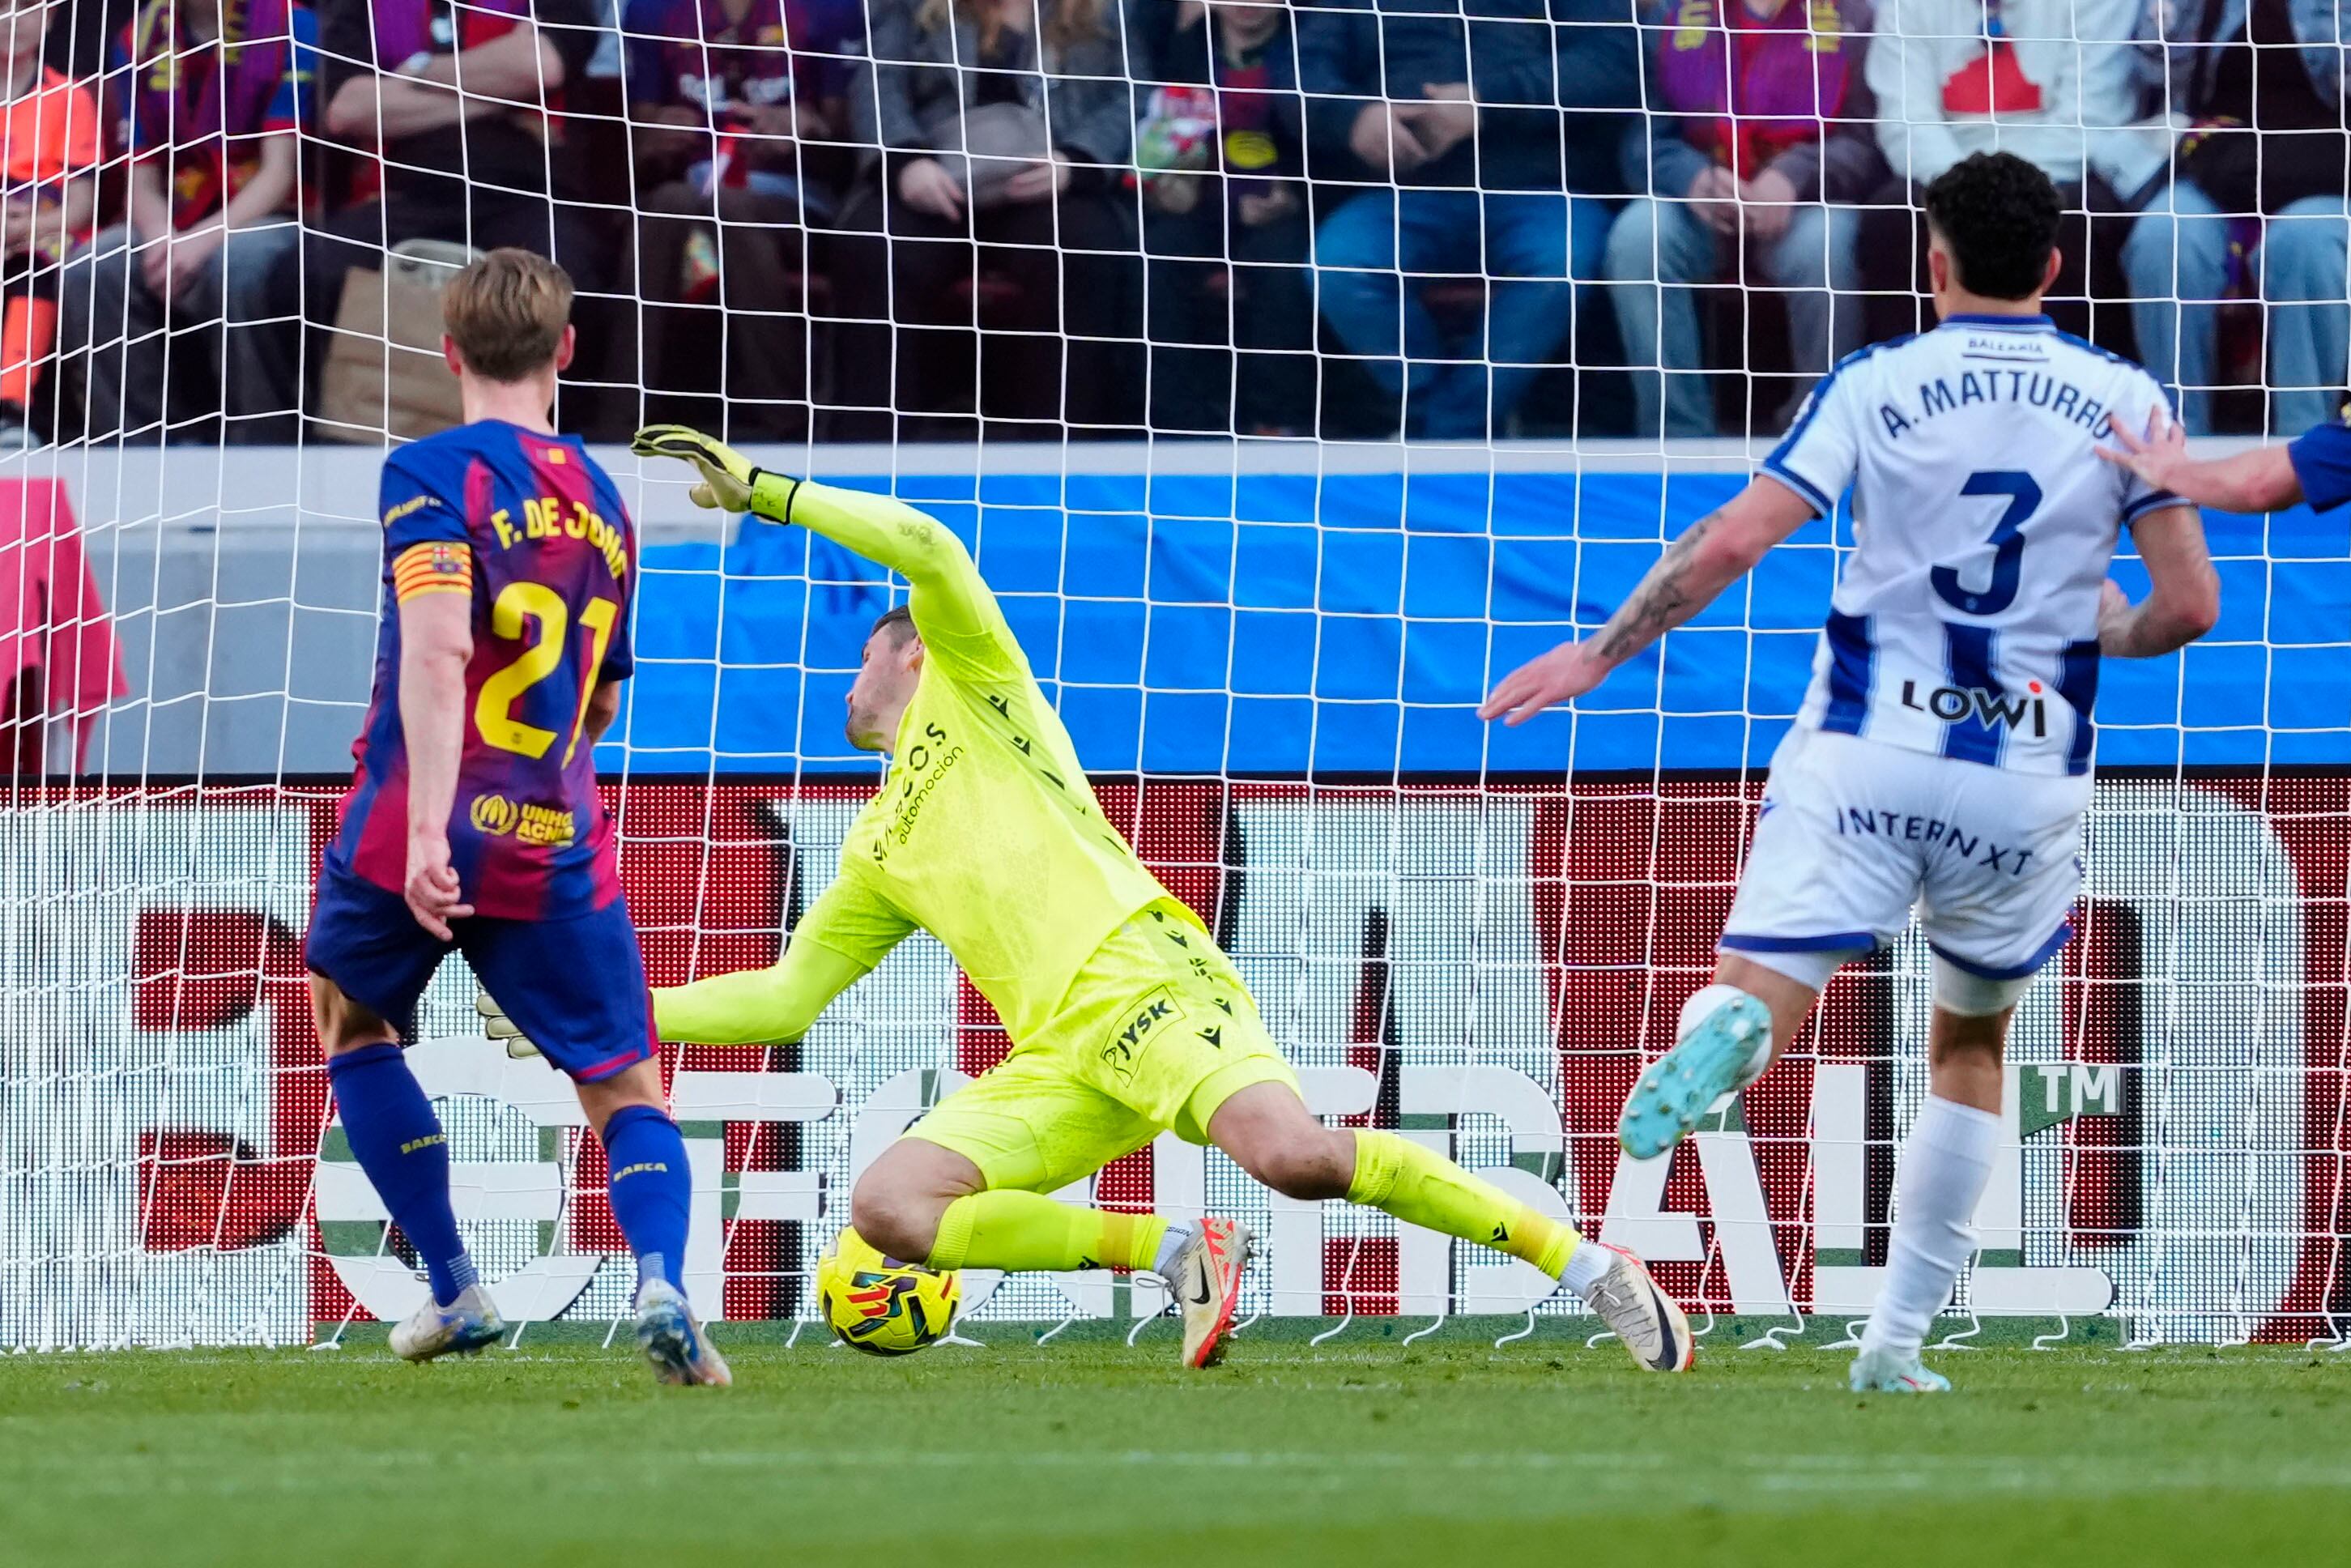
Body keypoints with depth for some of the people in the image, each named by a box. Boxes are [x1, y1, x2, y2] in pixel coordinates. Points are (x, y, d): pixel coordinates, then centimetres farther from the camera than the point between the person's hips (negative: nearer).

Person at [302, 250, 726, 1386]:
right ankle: (660, 1278, -24)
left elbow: (436, 647, -21)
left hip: (415, 841, -3)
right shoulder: (604, 503, 14)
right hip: (559, 854, 3)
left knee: (350, 1015, 24)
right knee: (626, 1085, 7)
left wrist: (427, 826, -26)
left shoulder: (433, 473, -5)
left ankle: (454, 1292, 20)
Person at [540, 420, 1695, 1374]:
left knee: (1290, 1154, -32)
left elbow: (923, 547, 0)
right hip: (1057, 1064, 7)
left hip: (1144, 982, -7)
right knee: (886, 1207, -16)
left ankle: (1580, 1260, -23)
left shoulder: (968, 696, 16)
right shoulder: (877, 856, 33)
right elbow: (785, 997, 35)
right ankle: (1174, 1252, -11)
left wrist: (759, 491, 4)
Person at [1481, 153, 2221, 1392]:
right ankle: (1897, 1344, 18)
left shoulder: (1876, 386, -1)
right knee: (1970, 1049, 21)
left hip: (1865, 754, -2)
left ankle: (1729, 1031, -46)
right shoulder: (2123, 399, 3)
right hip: (2027, 779, 2)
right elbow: (2191, 605, 1)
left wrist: (1598, 653, 3)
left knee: (1753, 1003, -7)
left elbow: (1729, 544, -8)